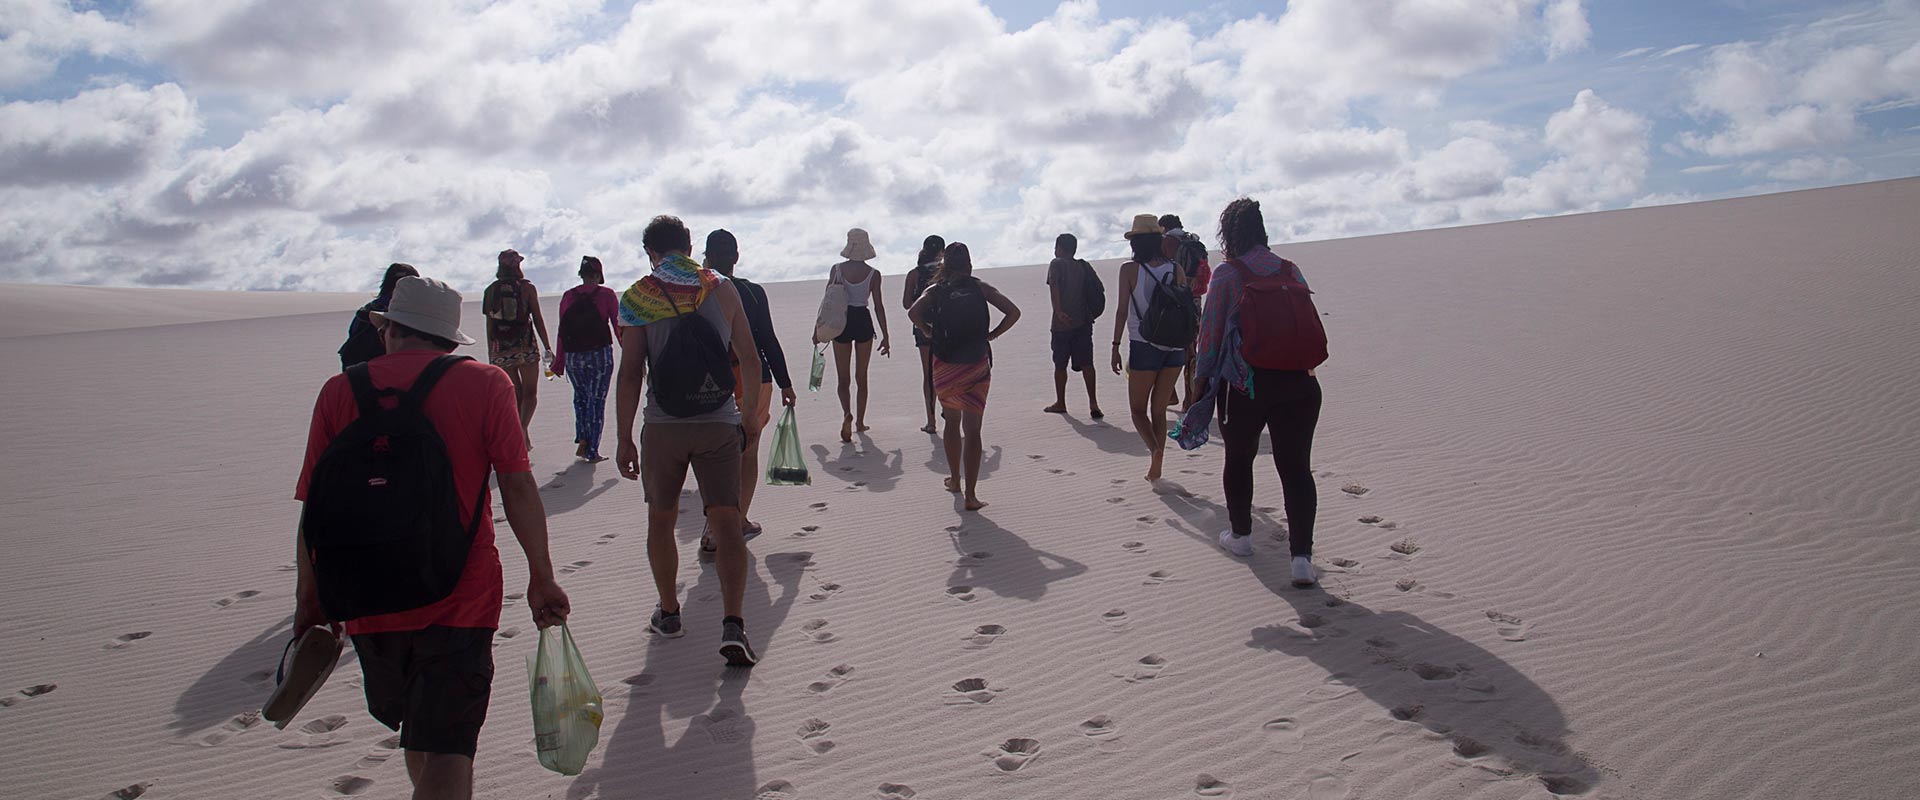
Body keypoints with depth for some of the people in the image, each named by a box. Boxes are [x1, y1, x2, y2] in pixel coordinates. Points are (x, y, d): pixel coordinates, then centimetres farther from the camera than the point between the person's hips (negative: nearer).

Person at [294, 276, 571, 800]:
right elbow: (518, 487, -9)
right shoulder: (485, 384, -4)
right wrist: (542, 577, -1)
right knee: (447, 752, -2)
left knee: (420, 736, 24)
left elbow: (314, 508, 2)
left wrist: (309, 599, 13)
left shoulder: (339, 391, 1)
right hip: (460, 599, -3)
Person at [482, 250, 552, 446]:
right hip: (525, 347, -3)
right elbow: (538, 320, -2)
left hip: (501, 350, 3)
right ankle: (522, 427, -19)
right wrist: (548, 348, 4)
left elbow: (489, 325, 6)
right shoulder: (526, 287, -2)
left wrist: (491, 355, 12)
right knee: (530, 393, 4)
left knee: (515, 395, 14)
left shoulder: (490, 291, 5)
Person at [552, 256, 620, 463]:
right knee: (597, 400, 5)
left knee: (580, 397, 22)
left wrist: (558, 362, 12)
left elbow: (562, 331, 6)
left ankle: (582, 441, 12)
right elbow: (618, 327, -2)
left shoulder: (568, 296, 5)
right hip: (600, 355, -3)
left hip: (574, 356, 3)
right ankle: (592, 452, 6)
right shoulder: (606, 294, -2)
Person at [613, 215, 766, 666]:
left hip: (663, 426, 0)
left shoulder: (636, 298, -2)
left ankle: (668, 612, 31)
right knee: (726, 523, 0)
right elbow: (749, 359, 5)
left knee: (661, 520, 18)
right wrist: (751, 414, 17)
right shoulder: (722, 288, 3)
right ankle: (732, 624, -14)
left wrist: (624, 439, 0)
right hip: (719, 424, 1)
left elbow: (631, 374, -6)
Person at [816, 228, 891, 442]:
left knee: (843, 377, 7)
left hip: (841, 322, 0)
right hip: (863, 321, 0)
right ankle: (860, 421, 19)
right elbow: (878, 306, -5)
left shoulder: (837, 269, -4)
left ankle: (847, 413, -18)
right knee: (862, 376, 14)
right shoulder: (873, 274, -6)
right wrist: (885, 335, 2)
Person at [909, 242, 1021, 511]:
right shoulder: (980, 287, 3)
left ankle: (955, 480, 34)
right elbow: (1013, 312, -6)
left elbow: (913, 312, -14)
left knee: (952, 422, 21)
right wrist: (992, 334, 3)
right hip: (977, 365, -1)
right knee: (972, 428, -1)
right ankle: (971, 495, -6)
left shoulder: (936, 290, 3)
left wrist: (928, 332, 2)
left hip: (946, 365, 1)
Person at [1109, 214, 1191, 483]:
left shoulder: (1129, 270, -7)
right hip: (1175, 347, 4)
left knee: (1138, 409, 11)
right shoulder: (1176, 269, 3)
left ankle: (1156, 449, -15)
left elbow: (1121, 311, -8)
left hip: (1143, 347, -4)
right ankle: (1155, 467, 16)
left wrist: (1116, 346, -2)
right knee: (1159, 409, 15)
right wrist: (1189, 345, 14)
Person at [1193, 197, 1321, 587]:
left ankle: (1241, 534, 34)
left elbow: (1210, 334, -4)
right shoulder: (1291, 271, 6)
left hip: (1244, 384, -2)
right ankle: (1302, 554, -7)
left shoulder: (1227, 275, -5)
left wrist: (1201, 380, 6)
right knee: (1296, 467, 3)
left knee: (1239, 459, 19)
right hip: (1297, 383, 2)